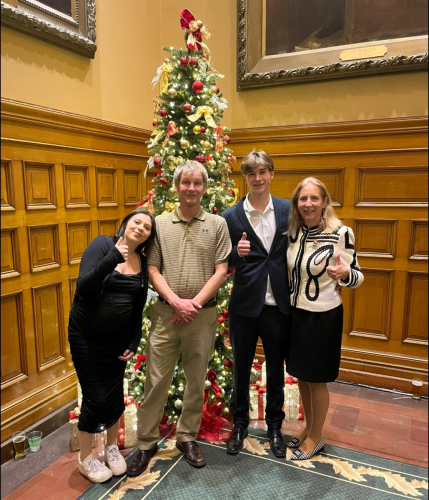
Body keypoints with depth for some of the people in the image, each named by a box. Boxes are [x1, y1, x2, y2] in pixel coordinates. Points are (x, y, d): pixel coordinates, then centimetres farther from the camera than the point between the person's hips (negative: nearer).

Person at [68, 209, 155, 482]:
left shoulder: (142, 263, 0)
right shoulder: (103, 244, -14)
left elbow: (138, 308, 6)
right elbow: (82, 287, -26)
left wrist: (134, 342, 3)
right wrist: (112, 259, -38)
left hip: (119, 337, 4)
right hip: (86, 336, -4)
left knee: (115, 393, 13)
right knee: (96, 396, 2)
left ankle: (112, 446, 39)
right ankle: (86, 459, 27)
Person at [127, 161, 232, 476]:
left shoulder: (217, 224, 2)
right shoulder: (160, 224, 4)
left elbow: (221, 271, -3)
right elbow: (153, 270, 0)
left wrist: (194, 303, -11)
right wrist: (176, 301, -13)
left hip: (203, 315, 0)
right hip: (166, 313, 0)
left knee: (197, 380, 13)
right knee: (157, 380, 7)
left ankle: (187, 437, 33)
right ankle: (147, 442, 26)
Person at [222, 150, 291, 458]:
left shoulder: (288, 210, 0)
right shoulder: (232, 216, -5)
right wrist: (237, 253, -21)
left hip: (279, 305, 1)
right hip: (245, 305, -1)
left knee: (276, 369, 17)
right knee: (242, 369, 15)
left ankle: (275, 426, 40)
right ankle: (240, 424, 39)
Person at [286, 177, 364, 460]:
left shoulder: (341, 233, -15)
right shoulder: (293, 232, 0)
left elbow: (357, 277, -9)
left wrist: (345, 273, -33)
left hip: (323, 316, -5)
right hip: (295, 312, 6)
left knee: (316, 379, 9)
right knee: (301, 376, 18)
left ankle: (316, 437, 32)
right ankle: (309, 428, 40)